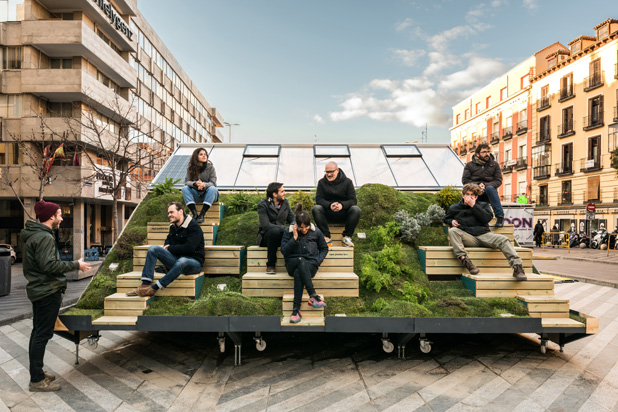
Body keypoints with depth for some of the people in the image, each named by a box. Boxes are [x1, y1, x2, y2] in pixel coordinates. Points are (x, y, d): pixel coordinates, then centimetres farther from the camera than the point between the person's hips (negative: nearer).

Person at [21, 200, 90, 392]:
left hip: (39, 290, 11)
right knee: (42, 335, -3)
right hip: (48, 292, -11)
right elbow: (49, 265, -26)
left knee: (38, 333, 17)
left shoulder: (33, 235, 13)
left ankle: (37, 373, 29)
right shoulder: (44, 237, -19)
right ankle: (37, 380, 6)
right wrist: (75, 265, -17)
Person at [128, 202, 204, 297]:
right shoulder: (173, 227, 14)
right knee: (153, 248, -9)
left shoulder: (193, 226, -10)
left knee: (182, 261, -41)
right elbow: (167, 244, 23)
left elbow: (189, 248, -19)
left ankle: (154, 288, -34)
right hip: (177, 259, 7)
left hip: (194, 261, -7)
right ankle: (145, 285, -20)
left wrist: (170, 249, -7)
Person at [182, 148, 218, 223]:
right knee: (184, 188, -24)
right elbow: (187, 181, -6)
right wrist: (195, 183, -30)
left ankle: (202, 214, -36)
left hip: (208, 194, -2)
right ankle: (194, 213, -34)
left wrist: (204, 184, -34)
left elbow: (213, 183, -12)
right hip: (196, 195, 2)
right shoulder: (190, 168, -2)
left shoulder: (210, 167, -7)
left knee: (212, 188, -33)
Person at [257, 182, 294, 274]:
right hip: (266, 236, -3)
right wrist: (284, 228, -30)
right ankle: (270, 265, -24)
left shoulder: (285, 202, 8)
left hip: (281, 235, 4)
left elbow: (292, 219, 8)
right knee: (275, 231, -39)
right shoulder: (263, 205, -9)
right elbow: (265, 225, -21)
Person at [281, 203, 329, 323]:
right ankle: (313, 295, -44)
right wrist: (295, 238, -12)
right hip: (293, 264, 0)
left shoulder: (316, 232, 7)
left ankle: (296, 309, -38)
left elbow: (324, 248, 18)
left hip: (310, 265, 0)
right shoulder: (289, 232, 4)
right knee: (301, 261, -38)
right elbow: (284, 251, -3)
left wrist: (317, 261, 1)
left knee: (298, 273, -35)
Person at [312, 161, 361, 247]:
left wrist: (342, 205, -28)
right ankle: (326, 237, -25)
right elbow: (318, 199, -3)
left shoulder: (347, 182, 3)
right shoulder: (322, 182, 6)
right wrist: (329, 205, -25)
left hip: (344, 213, -1)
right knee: (315, 209, -28)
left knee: (356, 210, -30)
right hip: (327, 213, 1)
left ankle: (347, 237, -17)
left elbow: (353, 200, -5)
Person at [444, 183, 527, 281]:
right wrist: (451, 221, 7)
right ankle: (464, 260, -43)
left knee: (503, 239, -28)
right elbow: (446, 219, 32)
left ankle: (517, 266, -35)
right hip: (467, 237, -1)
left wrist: (474, 206, -3)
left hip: (484, 235, 1)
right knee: (452, 231, -32)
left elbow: (487, 218, 1)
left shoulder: (483, 205, 20)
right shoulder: (454, 208, 19)